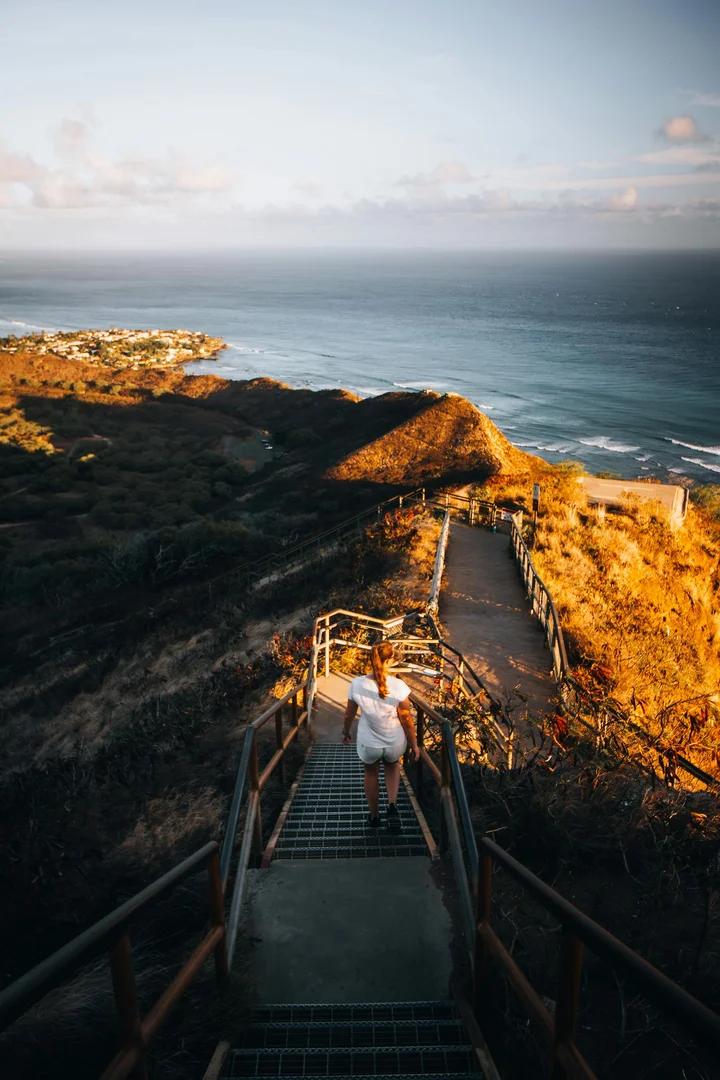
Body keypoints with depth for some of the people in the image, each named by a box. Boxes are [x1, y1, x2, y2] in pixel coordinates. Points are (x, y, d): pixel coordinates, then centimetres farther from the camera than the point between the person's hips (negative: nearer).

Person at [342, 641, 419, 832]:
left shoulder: (357, 684, -19)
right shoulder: (399, 687, -23)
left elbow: (349, 714, -4)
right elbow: (407, 721, -13)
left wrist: (345, 732, 16)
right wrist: (414, 744, 3)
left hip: (368, 744, 0)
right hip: (395, 744, 0)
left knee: (371, 773, 30)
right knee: (392, 766, 33)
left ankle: (374, 817, 44)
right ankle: (392, 805, 13)